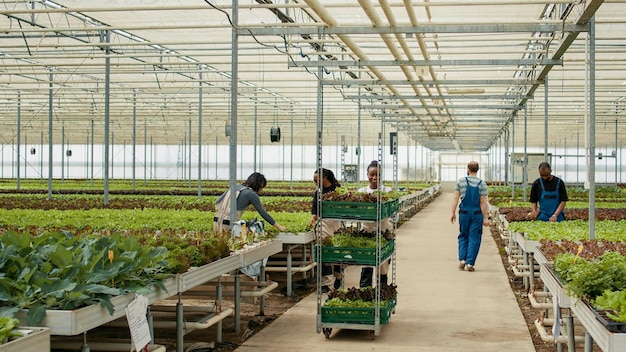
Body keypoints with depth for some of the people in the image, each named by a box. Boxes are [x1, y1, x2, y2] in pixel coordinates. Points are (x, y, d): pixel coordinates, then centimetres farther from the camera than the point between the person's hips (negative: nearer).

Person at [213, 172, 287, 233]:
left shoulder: (236, 187, 17)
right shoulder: (251, 194, -2)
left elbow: (217, 202, 15)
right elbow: (263, 213, 1)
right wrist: (278, 226, 8)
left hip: (217, 222, 7)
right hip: (229, 225, -7)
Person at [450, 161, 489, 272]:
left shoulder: (461, 181, -1)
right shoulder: (481, 184, -6)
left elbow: (455, 197, -3)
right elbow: (483, 202, -8)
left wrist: (453, 213, 3)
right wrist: (485, 218, -4)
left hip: (464, 213, 2)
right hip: (476, 213, -2)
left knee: (463, 236, 17)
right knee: (474, 238, 4)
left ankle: (462, 260, 6)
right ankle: (470, 263, 1)